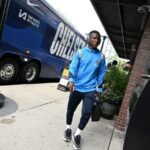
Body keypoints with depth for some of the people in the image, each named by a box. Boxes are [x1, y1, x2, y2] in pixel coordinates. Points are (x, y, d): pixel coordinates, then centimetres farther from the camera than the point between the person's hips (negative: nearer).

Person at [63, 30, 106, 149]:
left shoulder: (101, 56, 6)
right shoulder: (80, 52, 0)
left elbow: (101, 74, 11)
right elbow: (73, 67, -7)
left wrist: (98, 89, 11)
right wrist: (71, 81, -24)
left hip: (91, 89, 1)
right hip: (77, 87, 0)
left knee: (87, 113, -9)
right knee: (71, 109, 13)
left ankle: (77, 134, 16)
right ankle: (68, 129, 40)